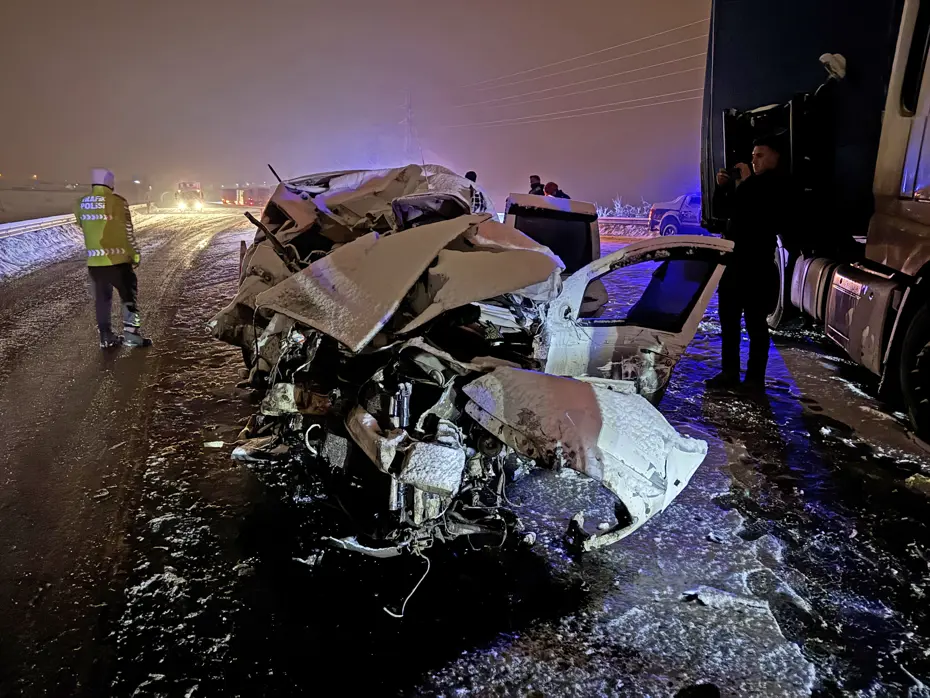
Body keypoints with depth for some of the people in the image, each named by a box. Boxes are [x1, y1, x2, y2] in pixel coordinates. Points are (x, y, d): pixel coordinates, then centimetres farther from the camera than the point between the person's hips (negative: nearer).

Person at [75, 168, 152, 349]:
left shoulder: (81, 204, 5)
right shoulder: (117, 201, -11)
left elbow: (84, 227, 15)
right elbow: (127, 231, -8)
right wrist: (135, 254, 2)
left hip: (94, 261, 5)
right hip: (117, 259, -4)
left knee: (102, 298, 14)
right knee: (129, 296, 7)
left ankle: (106, 337, 17)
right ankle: (131, 334, 2)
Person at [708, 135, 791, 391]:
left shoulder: (779, 186, -2)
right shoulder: (747, 183, 17)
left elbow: (760, 214, -19)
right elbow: (721, 211, 18)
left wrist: (746, 183, -13)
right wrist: (722, 187, 3)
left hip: (757, 264, -7)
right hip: (731, 260, 7)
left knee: (755, 323, -2)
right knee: (728, 319, 10)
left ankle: (755, 378, 3)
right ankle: (729, 372, 19)